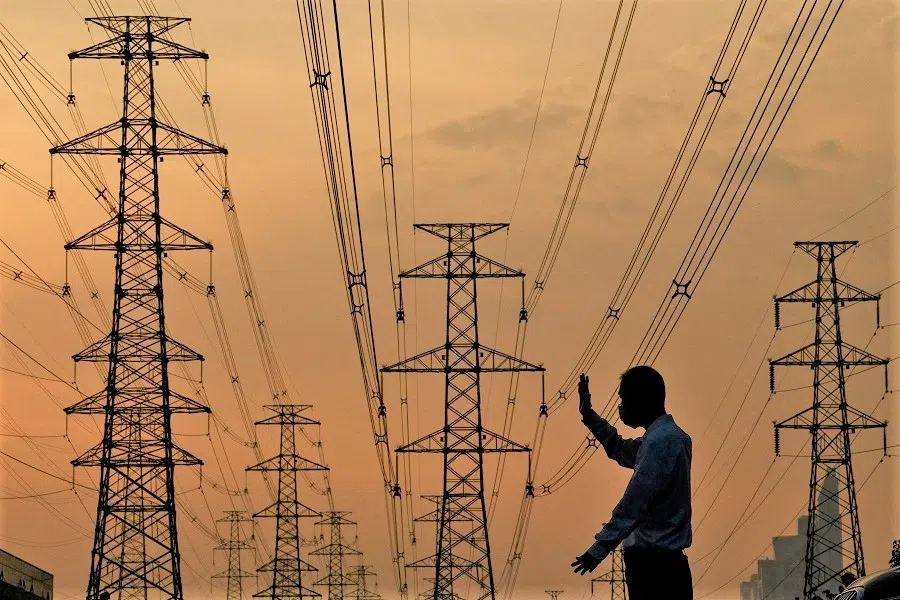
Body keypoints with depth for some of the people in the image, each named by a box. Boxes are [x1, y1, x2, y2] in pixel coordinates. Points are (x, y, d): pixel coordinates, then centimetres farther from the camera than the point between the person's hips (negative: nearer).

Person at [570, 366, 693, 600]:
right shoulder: (666, 436, 17)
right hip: (663, 562, 10)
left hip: (654, 564, -10)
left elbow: (634, 505, -21)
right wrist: (589, 415, 28)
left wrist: (599, 549, -20)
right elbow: (621, 452, 36)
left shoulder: (660, 442, -16)